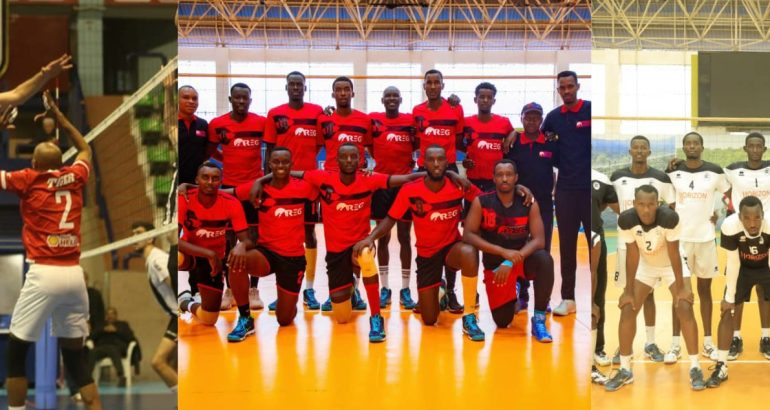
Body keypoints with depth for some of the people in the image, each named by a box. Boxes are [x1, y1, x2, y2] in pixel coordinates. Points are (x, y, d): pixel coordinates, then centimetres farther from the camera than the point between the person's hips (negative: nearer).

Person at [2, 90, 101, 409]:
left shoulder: (29, 180, 2)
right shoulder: (75, 177, 12)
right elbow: (85, 148, 33)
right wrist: (57, 113, 38)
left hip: (44, 274, -4)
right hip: (74, 275, 4)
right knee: (76, 358, 11)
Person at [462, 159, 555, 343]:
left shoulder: (529, 204, -10)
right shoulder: (481, 202, -12)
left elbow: (539, 240, -17)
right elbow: (468, 236, -19)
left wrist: (511, 261, -31)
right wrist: (503, 252, -29)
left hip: (522, 258, 0)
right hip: (495, 264, 0)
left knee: (544, 259, -34)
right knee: (502, 322, -3)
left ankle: (539, 320, -22)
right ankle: (512, 296, 36)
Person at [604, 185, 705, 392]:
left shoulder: (669, 218, -35)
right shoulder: (626, 220, -29)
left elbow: (674, 254, -25)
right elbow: (632, 255, -19)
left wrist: (681, 288, -18)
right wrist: (628, 291, -14)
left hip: (672, 265, -2)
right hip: (645, 265, 2)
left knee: (684, 308, -15)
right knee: (627, 309, -5)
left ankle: (695, 368, -4)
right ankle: (625, 370, 5)